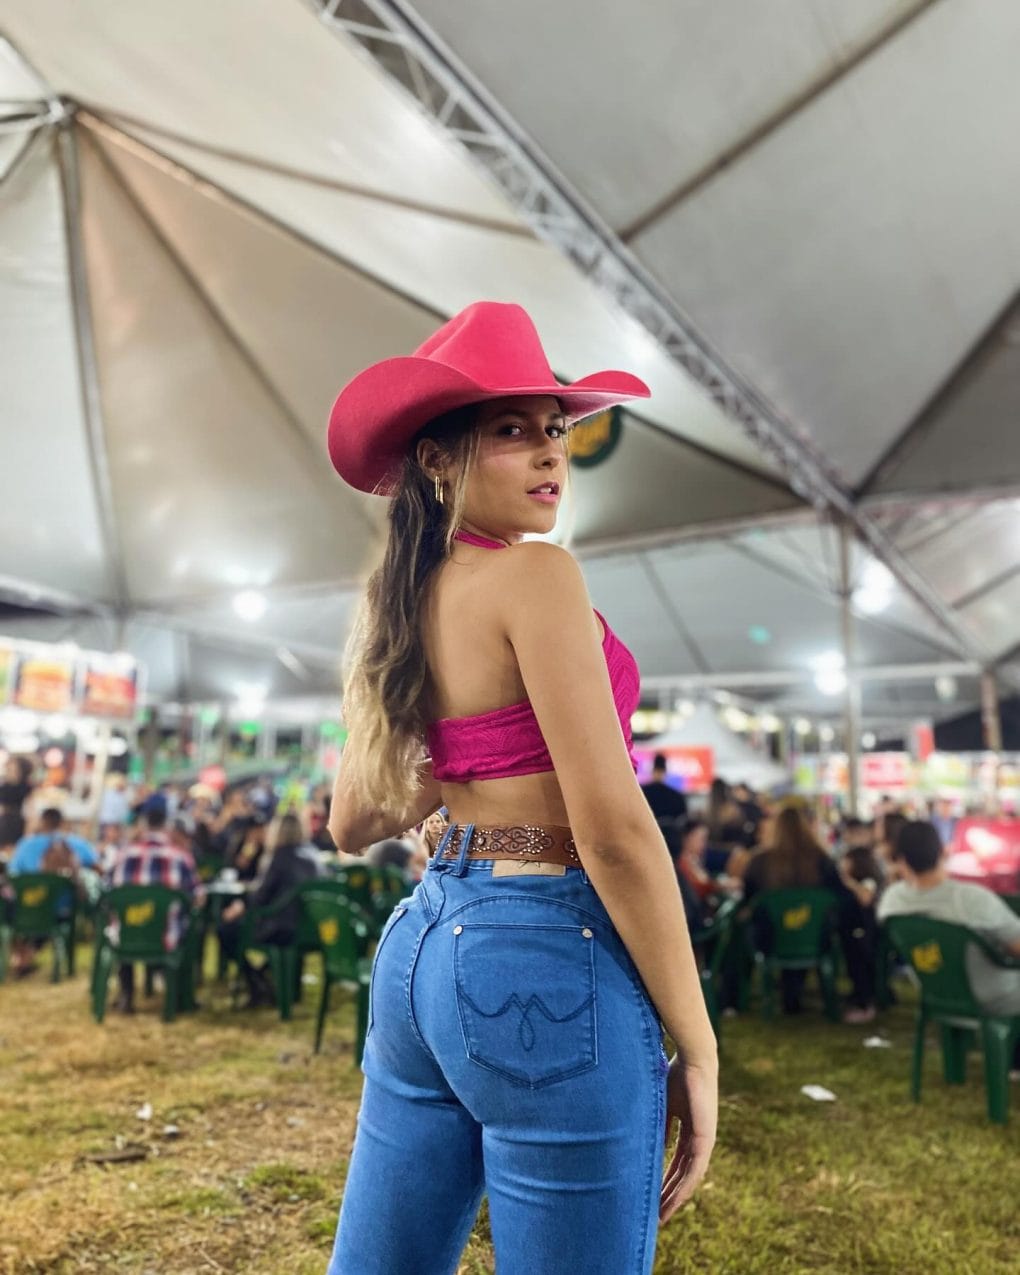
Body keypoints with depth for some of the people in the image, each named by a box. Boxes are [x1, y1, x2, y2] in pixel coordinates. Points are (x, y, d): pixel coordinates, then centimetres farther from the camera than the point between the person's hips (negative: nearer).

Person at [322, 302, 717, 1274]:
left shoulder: (396, 606, 9)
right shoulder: (535, 575, -14)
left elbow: (352, 823, 16)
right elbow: (613, 828, -19)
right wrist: (696, 1048, -11)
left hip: (422, 945, 9)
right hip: (548, 963, -8)